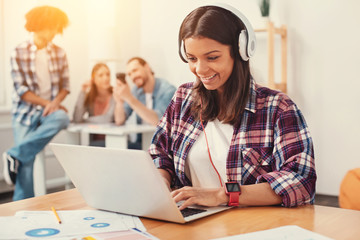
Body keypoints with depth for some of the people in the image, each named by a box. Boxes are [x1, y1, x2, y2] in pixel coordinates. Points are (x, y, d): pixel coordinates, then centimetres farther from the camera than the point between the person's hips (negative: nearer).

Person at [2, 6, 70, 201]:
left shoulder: (59, 53, 5)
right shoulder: (19, 53, -4)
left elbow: (65, 85, 5)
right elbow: (21, 89, -8)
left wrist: (56, 102, -15)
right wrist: (47, 102, -15)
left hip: (50, 109, 2)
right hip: (26, 113, -2)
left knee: (61, 118, -33)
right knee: (26, 164, -8)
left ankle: (15, 155, -20)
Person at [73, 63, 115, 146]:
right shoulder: (89, 96, 7)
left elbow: (108, 119, -15)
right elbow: (76, 119, -7)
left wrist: (85, 120, -2)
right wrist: (82, 92, -7)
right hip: (94, 140, 3)